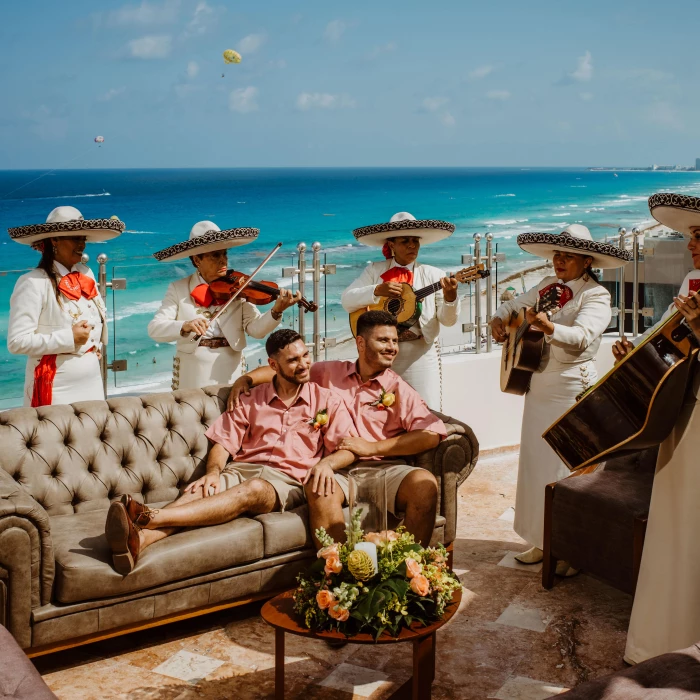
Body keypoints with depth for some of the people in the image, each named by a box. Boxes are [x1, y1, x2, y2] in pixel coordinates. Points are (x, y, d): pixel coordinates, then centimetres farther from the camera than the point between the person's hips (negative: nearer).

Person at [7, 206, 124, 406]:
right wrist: (69, 338, -18)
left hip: (92, 384, 7)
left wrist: (98, 344, 6)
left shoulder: (86, 274, 7)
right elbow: (17, 342, -19)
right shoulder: (34, 283, -13)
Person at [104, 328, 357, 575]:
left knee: (254, 489, -39)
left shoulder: (327, 400, 13)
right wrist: (213, 472, -10)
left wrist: (326, 463, -18)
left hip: (287, 479, -3)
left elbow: (348, 450, 5)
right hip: (242, 469, 3)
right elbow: (223, 443, 12)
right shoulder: (251, 401, 19)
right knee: (199, 491, -31)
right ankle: (139, 537, -61)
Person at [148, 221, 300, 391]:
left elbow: (256, 328, -8)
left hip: (231, 372, 1)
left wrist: (276, 311, -28)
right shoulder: (178, 289, 0)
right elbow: (154, 328, -10)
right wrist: (185, 326, -29)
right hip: (193, 375, -1)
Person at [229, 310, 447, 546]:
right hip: (338, 469, 0)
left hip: (386, 468, 0)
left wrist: (372, 447, -11)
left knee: (424, 482, -31)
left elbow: (432, 434, -6)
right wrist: (246, 378, 7)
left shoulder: (399, 389, 8)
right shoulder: (330, 373, 16)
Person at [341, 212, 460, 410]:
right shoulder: (375, 271, 7)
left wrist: (450, 297, -20)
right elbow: (347, 301, -2)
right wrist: (377, 291, -18)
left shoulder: (433, 275, 4)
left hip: (421, 352, -1)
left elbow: (448, 320, 1)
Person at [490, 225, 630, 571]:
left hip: (573, 389, -7)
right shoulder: (547, 285, 11)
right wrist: (498, 319, 0)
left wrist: (548, 326, -43)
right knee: (535, 463, 10)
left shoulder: (596, 295, -9)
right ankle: (542, 541, 21)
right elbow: (515, 305, 22)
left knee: (569, 469, -6)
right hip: (539, 386, 7)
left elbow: (581, 336, -25)